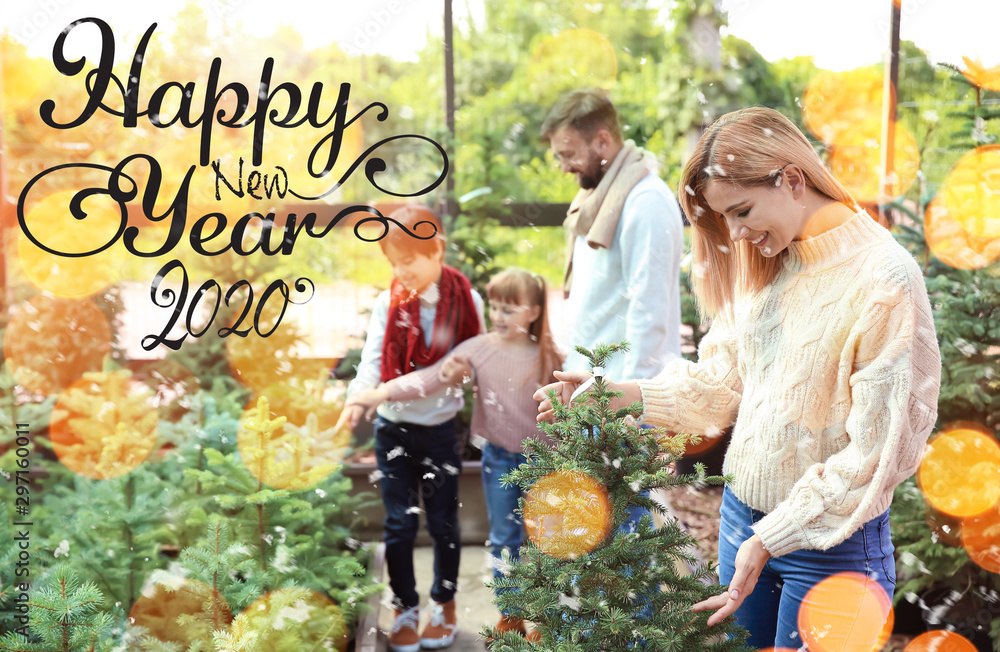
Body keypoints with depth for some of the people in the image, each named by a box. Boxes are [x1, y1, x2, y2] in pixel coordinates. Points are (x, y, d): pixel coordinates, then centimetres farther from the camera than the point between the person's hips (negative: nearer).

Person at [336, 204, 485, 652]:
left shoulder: (465, 300, -5)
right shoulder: (389, 302, -4)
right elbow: (373, 357, -12)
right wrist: (357, 398, -28)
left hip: (441, 428, 0)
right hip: (393, 427, 0)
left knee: (443, 522, 11)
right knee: (400, 523, 6)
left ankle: (445, 605, 30)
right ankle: (405, 611, 23)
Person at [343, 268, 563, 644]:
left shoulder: (548, 356, -7)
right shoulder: (479, 349, -8)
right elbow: (430, 377, -17)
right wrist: (382, 393, -28)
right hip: (499, 458, 1)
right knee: (503, 539, 12)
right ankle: (511, 617, 28)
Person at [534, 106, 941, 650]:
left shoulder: (883, 279, -18)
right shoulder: (765, 263, 6)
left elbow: (879, 447, -19)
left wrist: (772, 537, -19)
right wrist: (616, 395, -4)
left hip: (831, 539, -6)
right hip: (741, 517, 6)